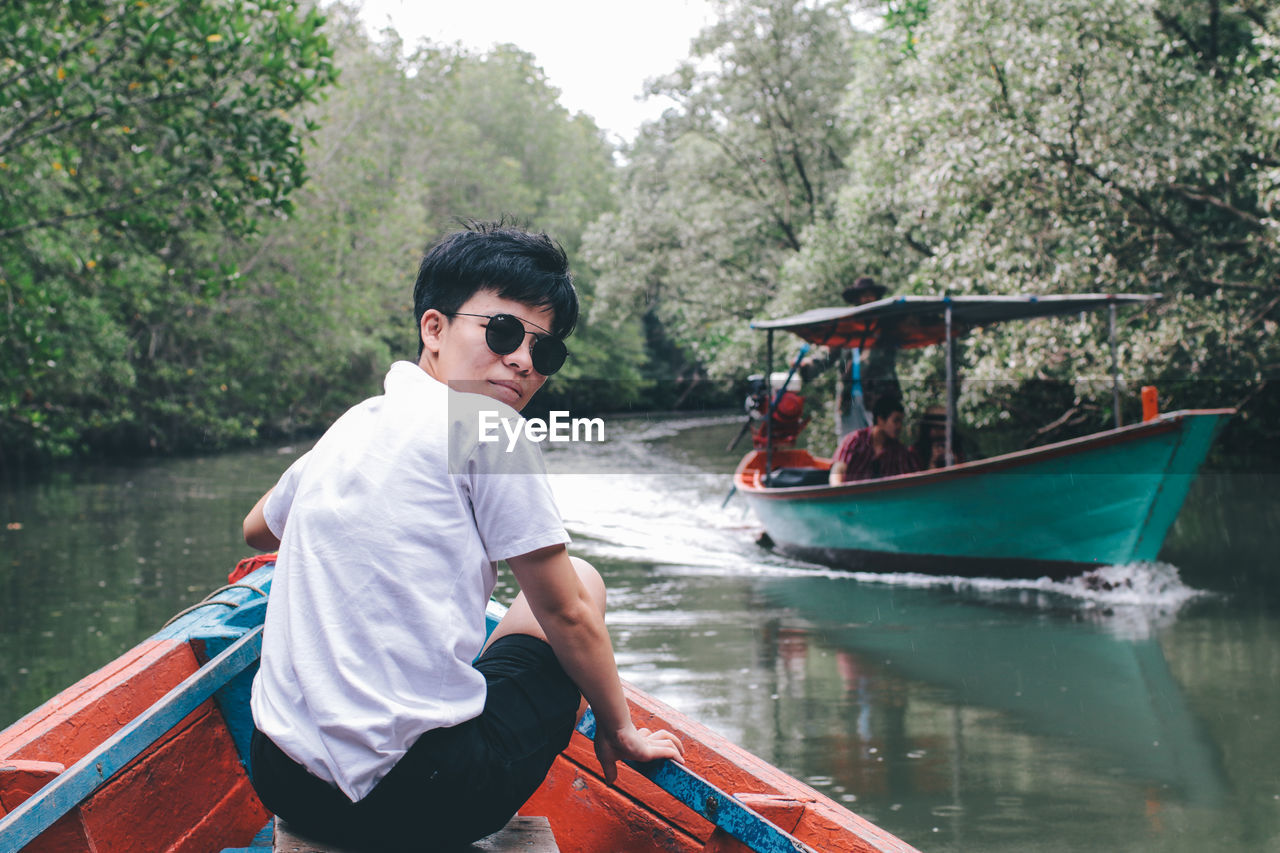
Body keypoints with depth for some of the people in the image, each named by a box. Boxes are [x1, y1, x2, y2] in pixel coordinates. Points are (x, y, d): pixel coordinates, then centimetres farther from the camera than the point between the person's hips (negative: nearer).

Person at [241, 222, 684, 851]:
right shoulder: (484, 425, -7)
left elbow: (258, 529, 35)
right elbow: (568, 614, -2)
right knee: (580, 581, 16)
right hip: (411, 794, -8)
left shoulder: (346, 427, 13)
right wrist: (619, 728, 13)